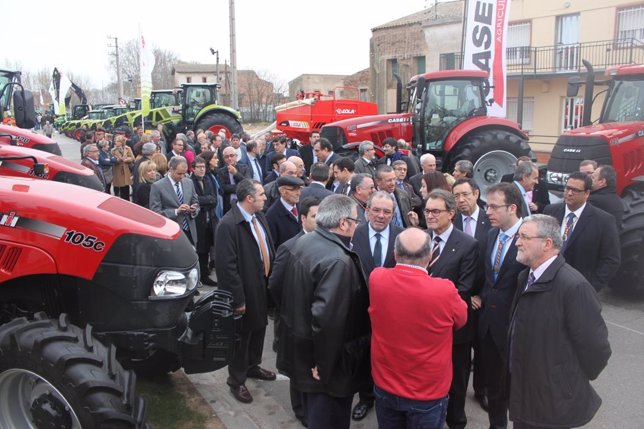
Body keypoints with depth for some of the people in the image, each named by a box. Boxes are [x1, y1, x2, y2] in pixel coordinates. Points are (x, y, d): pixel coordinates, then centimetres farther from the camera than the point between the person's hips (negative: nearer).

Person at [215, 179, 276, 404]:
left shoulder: (259, 216, 1)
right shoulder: (228, 225, -24)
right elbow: (227, 267, -24)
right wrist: (238, 299, -20)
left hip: (264, 286, 8)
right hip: (246, 292, -8)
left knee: (259, 329, 24)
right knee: (241, 336, 10)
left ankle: (253, 366, 47)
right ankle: (236, 381, 29)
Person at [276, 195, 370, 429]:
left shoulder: (303, 242, -1)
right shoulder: (337, 261, -29)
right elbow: (326, 319, -33)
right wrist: (324, 365, -20)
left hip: (303, 347, 9)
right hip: (327, 359, -9)